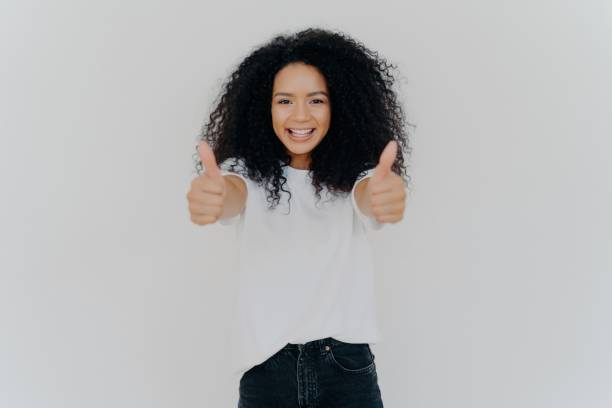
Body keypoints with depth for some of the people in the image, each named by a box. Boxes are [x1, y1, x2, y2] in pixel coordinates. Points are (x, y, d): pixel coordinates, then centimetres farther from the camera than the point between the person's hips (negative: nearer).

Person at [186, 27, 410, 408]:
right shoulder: (250, 172, -2)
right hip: (266, 369, 0)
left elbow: (370, 198, -22)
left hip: (347, 366, 0)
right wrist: (212, 195, -48)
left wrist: (383, 195, -47)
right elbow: (231, 196, -23)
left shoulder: (354, 174, -1)